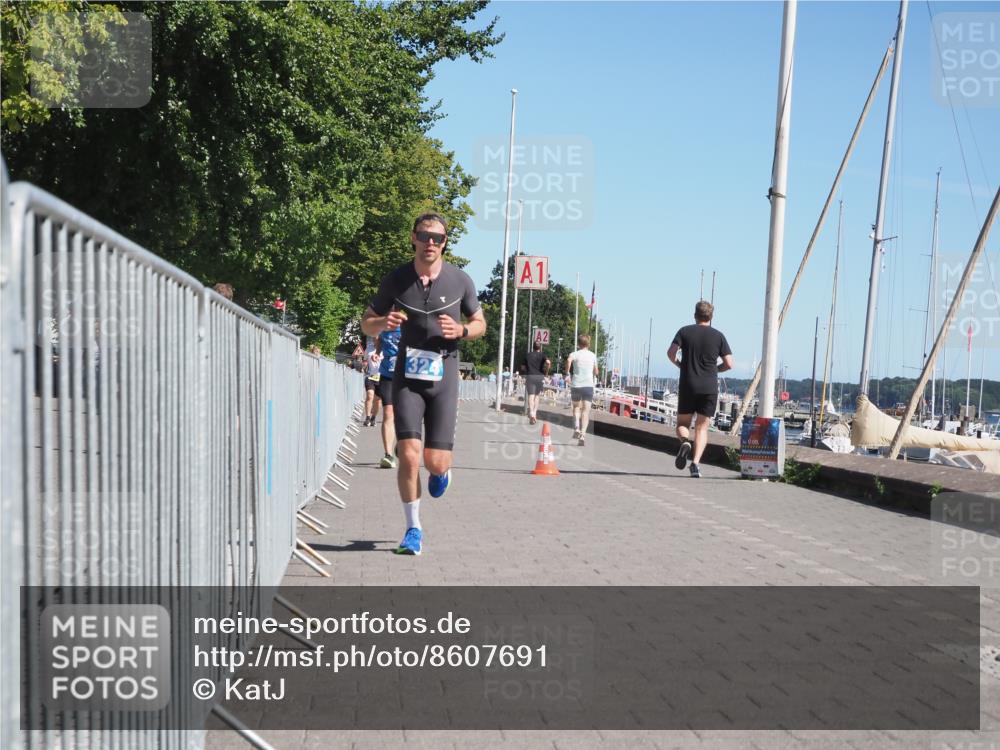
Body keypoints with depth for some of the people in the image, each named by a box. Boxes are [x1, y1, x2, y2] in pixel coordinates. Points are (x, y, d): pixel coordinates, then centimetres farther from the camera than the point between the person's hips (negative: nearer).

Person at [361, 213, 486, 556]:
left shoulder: (460, 280, -2)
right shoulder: (396, 279, -2)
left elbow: (480, 323, 11)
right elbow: (367, 322, 8)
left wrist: (461, 330, -12)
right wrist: (384, 322, -16)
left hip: (443, 375, 0)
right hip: (408, 375, 0)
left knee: (436, 462, -3)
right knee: (409, 455, -13)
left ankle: (442, 470, 37)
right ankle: (413, 529, 4)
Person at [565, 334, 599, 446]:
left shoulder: (575, 354, 3)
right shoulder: (593, 355, 11)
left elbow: (569, 360, -21)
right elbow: (596, 372, 17)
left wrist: (567, 374, -9)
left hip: (576, 384, 0)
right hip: (588, 385, 0)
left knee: (576, 407, 20)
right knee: (586, 410, -3)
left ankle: (576, 428, -1)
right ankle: (583, 433, -18)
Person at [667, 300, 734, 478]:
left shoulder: (685, 332, 3)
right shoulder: (718, 336, 4)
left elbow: (671, 352, -10)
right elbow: (729, 364, 0)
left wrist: (679, 364, 9)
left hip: (687, 386, 0)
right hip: (709, 388, 0)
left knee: (682, 423, 12)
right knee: (702, 427, 5)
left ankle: (685, 442, -21)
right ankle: (696, 463, -11)